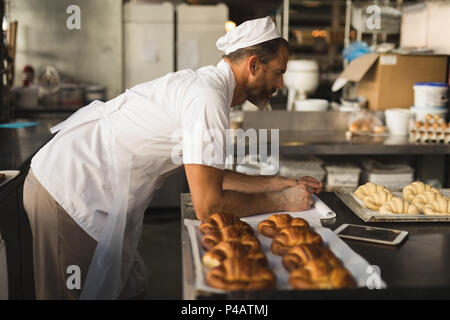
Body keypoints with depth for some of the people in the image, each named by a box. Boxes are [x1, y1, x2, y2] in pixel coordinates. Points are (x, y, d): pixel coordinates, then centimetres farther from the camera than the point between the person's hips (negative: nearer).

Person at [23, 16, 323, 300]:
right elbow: (207, 204, -22)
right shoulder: (209, 96, -21)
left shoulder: (202, 83, 11)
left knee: (133, 284, 16)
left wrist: (283, 183, 15)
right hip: (66, 192, -9)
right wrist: (280, 201, -8)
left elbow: (210, 175, 18)